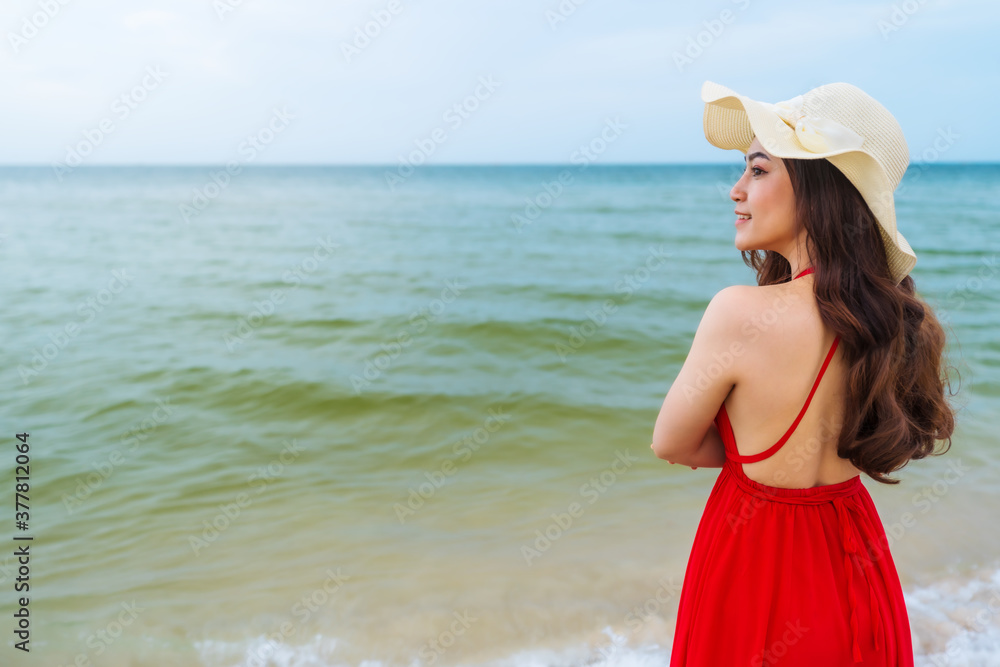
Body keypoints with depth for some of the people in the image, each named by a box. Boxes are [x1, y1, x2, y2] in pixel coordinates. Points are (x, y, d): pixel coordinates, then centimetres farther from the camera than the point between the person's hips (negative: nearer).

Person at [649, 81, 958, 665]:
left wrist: (738, 449, -2)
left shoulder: (742, 313, -27)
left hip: (757, 569, -6)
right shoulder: (895, 317, -8)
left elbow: (671, 445, -12)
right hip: (859, 559, 6)